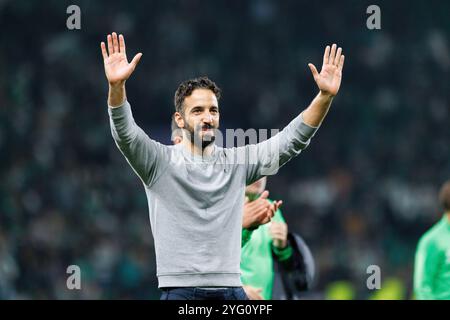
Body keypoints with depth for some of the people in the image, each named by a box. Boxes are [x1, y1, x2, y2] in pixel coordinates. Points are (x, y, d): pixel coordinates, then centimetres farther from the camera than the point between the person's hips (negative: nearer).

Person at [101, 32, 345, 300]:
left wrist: (325, 96, -9)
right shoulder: (160, 162, 0)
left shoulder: (238, 162, 10)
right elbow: (125, 133, -16)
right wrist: (117, 86, -35)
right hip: (180, 290, -4)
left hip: (231, 289, 4)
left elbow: (291, 140, 4)